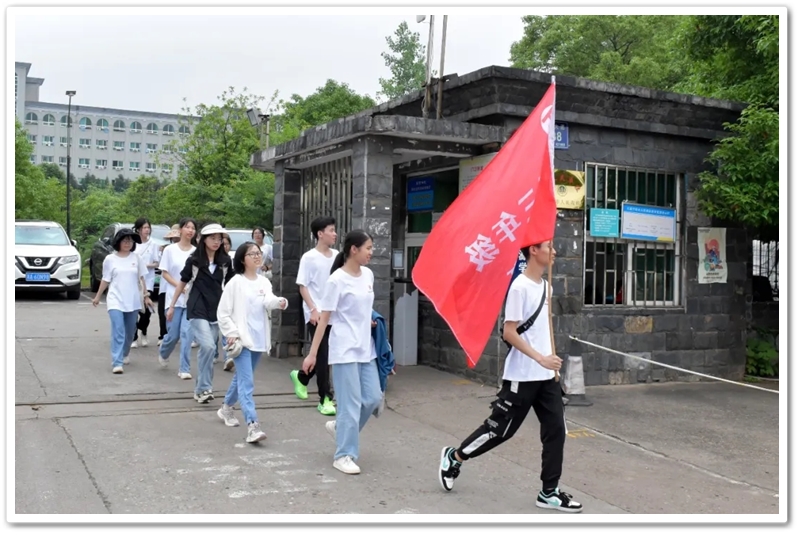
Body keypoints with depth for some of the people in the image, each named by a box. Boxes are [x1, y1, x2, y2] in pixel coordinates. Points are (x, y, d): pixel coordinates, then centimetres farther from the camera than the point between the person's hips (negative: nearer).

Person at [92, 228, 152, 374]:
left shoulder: (136, 258, 4)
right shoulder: (110, 259, 0)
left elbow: (141, 279, 9)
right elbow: (106, 280, 7)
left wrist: (146, 296, 7)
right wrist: (97, 296, 10)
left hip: (133, 301, 3)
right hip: (115, 301, -3)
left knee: (130, 332, 13)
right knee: (118, 332, -14)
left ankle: (124, 355, 37)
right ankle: (117, 363, -17)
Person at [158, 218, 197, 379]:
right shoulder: (170, 250, 0)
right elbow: (164, 273, 0)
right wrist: (179, 286, -12)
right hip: (174, 297, -1)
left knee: (187, 333, -7)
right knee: (173, 334, 3)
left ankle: (184, 369, -1)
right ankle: (163, 354, 36)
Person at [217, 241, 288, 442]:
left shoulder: (264, 282, 8)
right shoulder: (235, 283, -6)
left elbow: (268, 302, -13)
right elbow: (223, 312, -5)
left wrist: (279, 302, -35)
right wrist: (232, 332, -16)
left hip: (258, 339, 6)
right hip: (241, 338, -6)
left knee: (241, 378, 20)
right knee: (246, 382, -14)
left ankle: (226, 408, 43)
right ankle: (252, 426, -21)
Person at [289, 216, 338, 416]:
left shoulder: (337, 255, 7)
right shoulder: (309, 257, -8)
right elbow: (302, 286, -7)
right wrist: (313, 310, -16)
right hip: (316, 314, -6)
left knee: (325, 355, 13)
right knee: (322, 356, -5)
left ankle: (301, 377, 39)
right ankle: (325, 399, 1)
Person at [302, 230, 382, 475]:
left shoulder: (368, 275, 7)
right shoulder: (337, 280, -14)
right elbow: (324, 318, -12)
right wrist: (312, 354, -12)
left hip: (366, 348, 7)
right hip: (344, 350, -7)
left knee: (373, 398, 8)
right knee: (351, 403, -4)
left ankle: (339, 426, 31)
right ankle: (344, 455, 9)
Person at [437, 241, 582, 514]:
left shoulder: (545, 286, 11)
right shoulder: (520, 286, -16)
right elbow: (509, 332, -18)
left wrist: (549, 361, 16)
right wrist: (541, 359, -22)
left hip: (546, 376, 8)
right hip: (522, 376, -8)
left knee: (556, 430, 5)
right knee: (501, 428, 3)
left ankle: (549, 492, 14)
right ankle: (453, 457, 23)